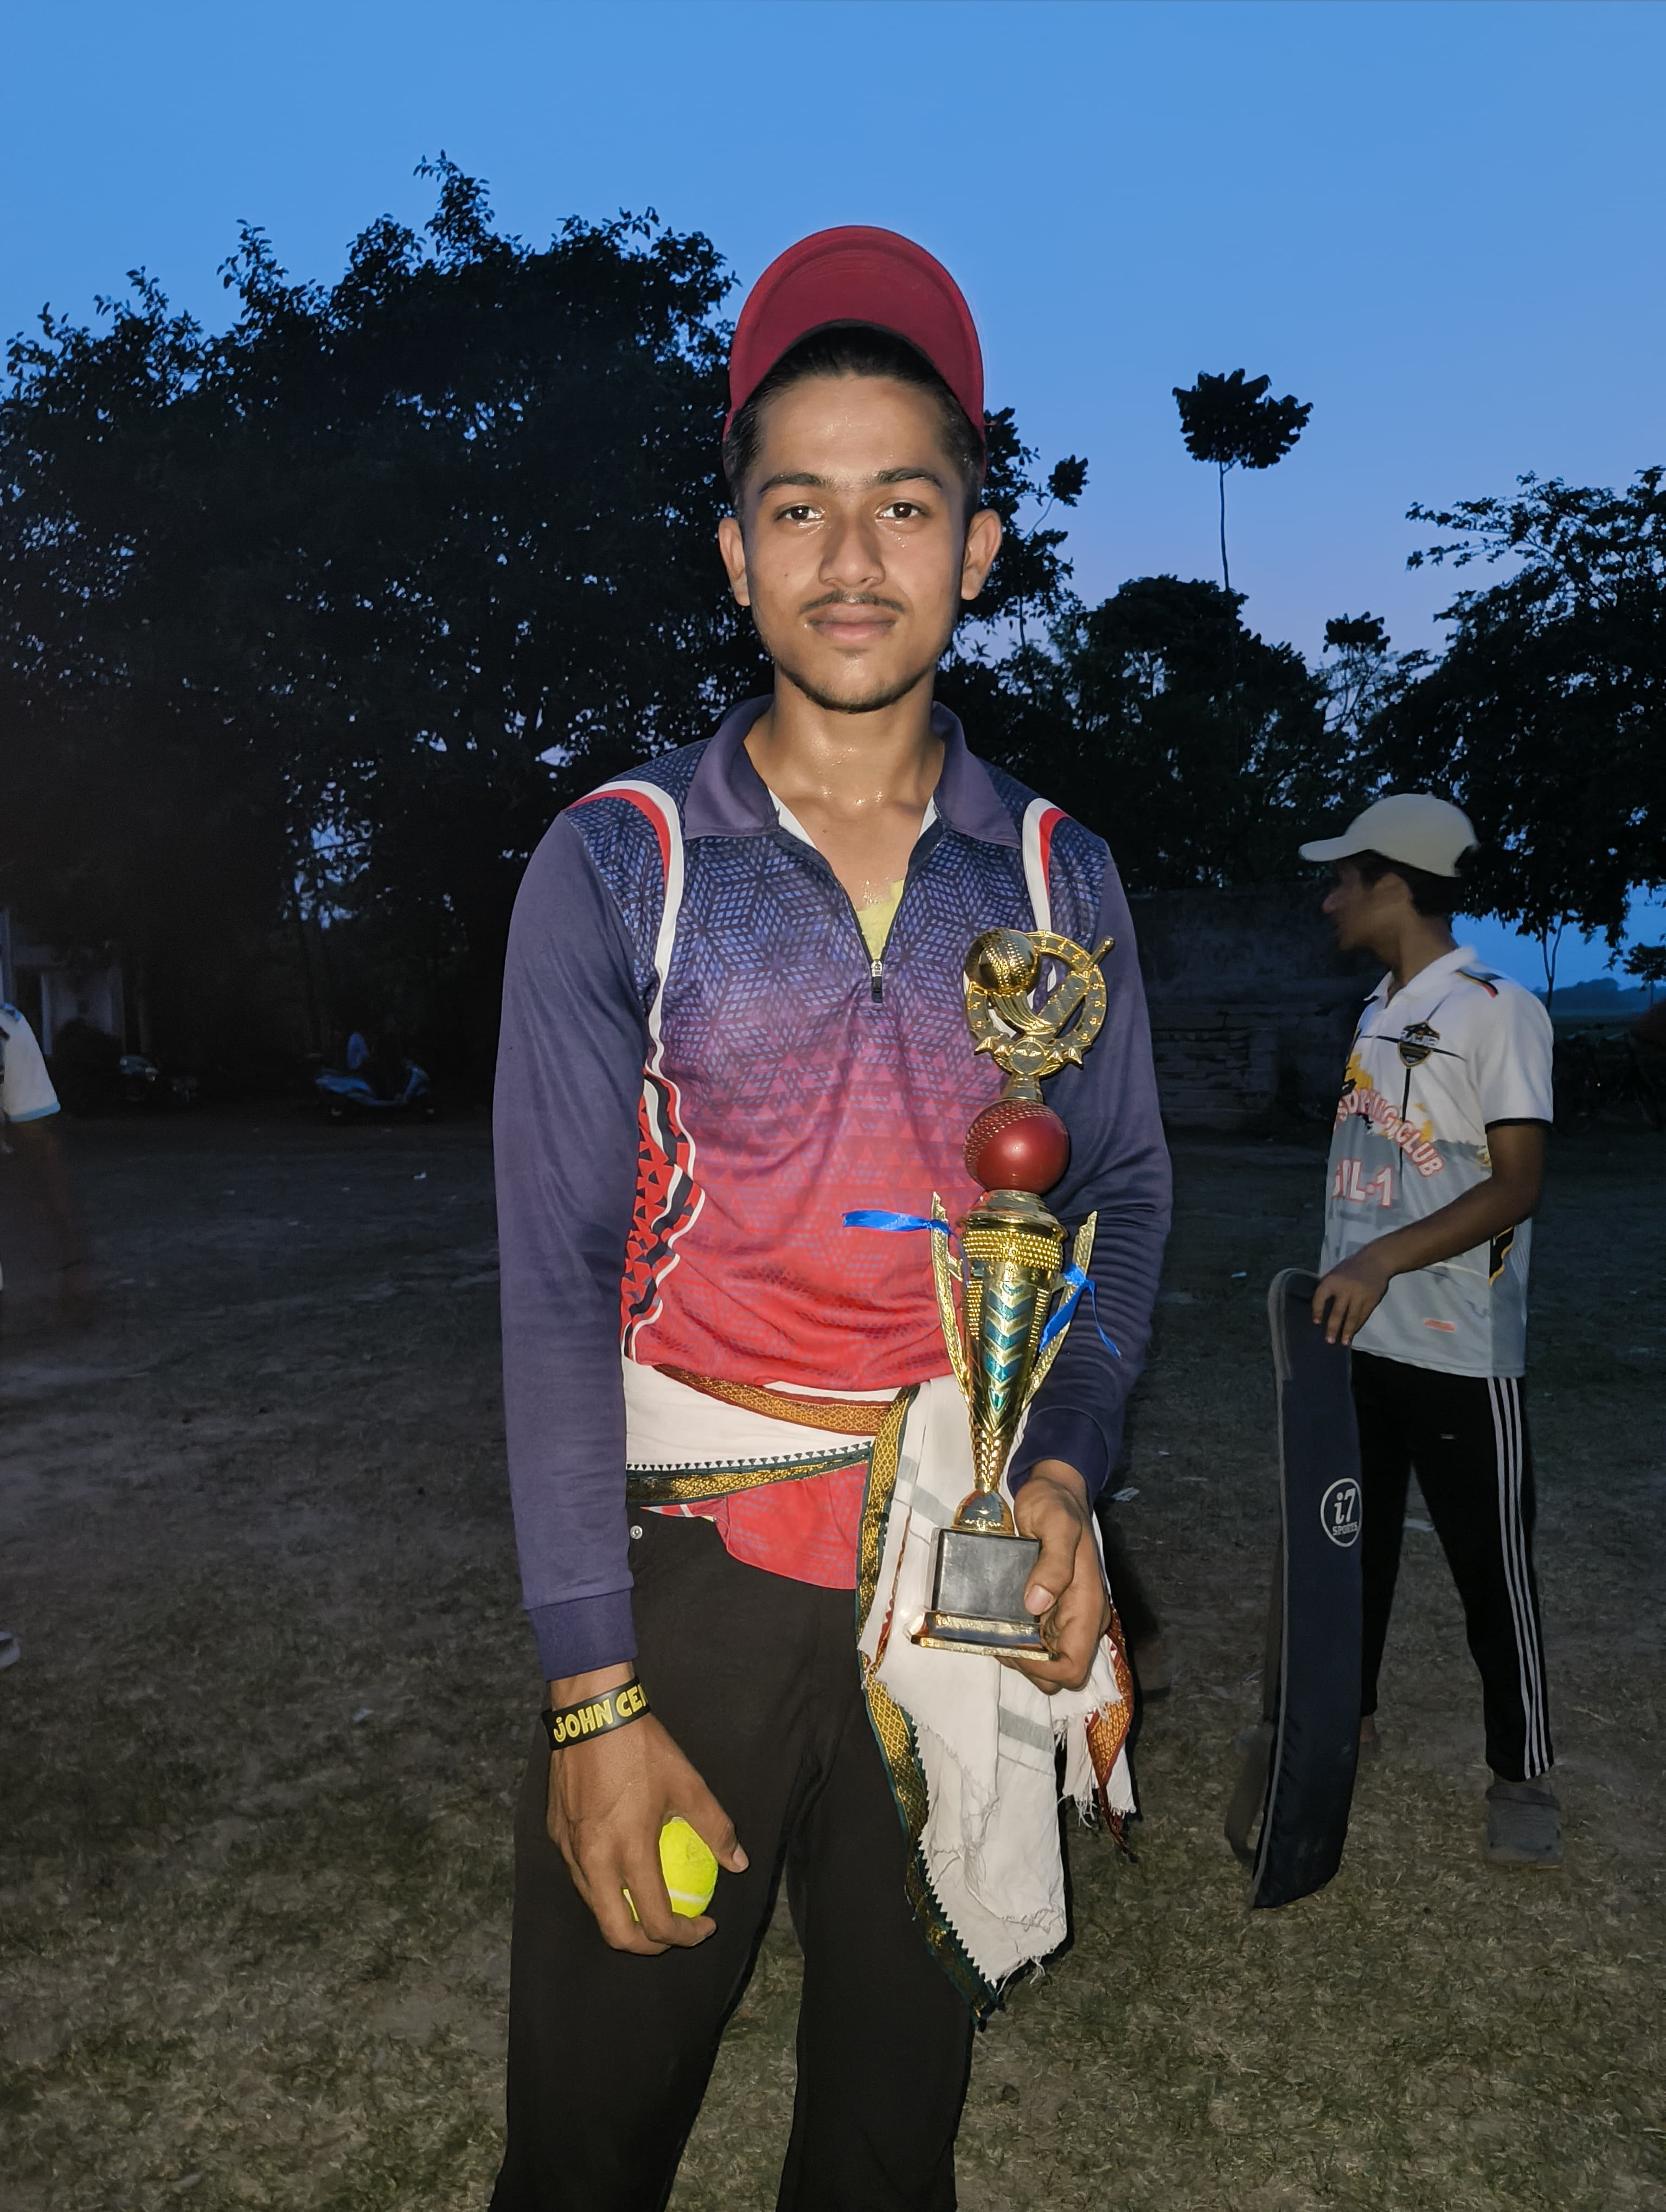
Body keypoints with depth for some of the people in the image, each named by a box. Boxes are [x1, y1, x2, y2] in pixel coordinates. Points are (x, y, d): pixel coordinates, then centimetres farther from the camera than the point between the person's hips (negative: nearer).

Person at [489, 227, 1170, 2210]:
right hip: (686, 1566, -2)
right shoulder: (614, 864, -6)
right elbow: (556, 1281, -9)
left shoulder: (1059, 879, 3)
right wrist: (595, 1700, -11)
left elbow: (1124, 1192, 8)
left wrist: (1064, 1464, -10)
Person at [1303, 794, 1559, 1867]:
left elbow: (1517, 1185, -18)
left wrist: (1385, 1258, -29)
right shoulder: (1379, 1012, 12)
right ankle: (1347, 1710, 36)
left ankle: (1524, 1776, 21)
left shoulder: (1499, 1010, -13)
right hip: (1358, 1340, 8)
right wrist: (1337, 1286, 15)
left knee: (1493, 1571, 4)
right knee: (1353, 1538, 18)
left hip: (1461, 1355, -8)